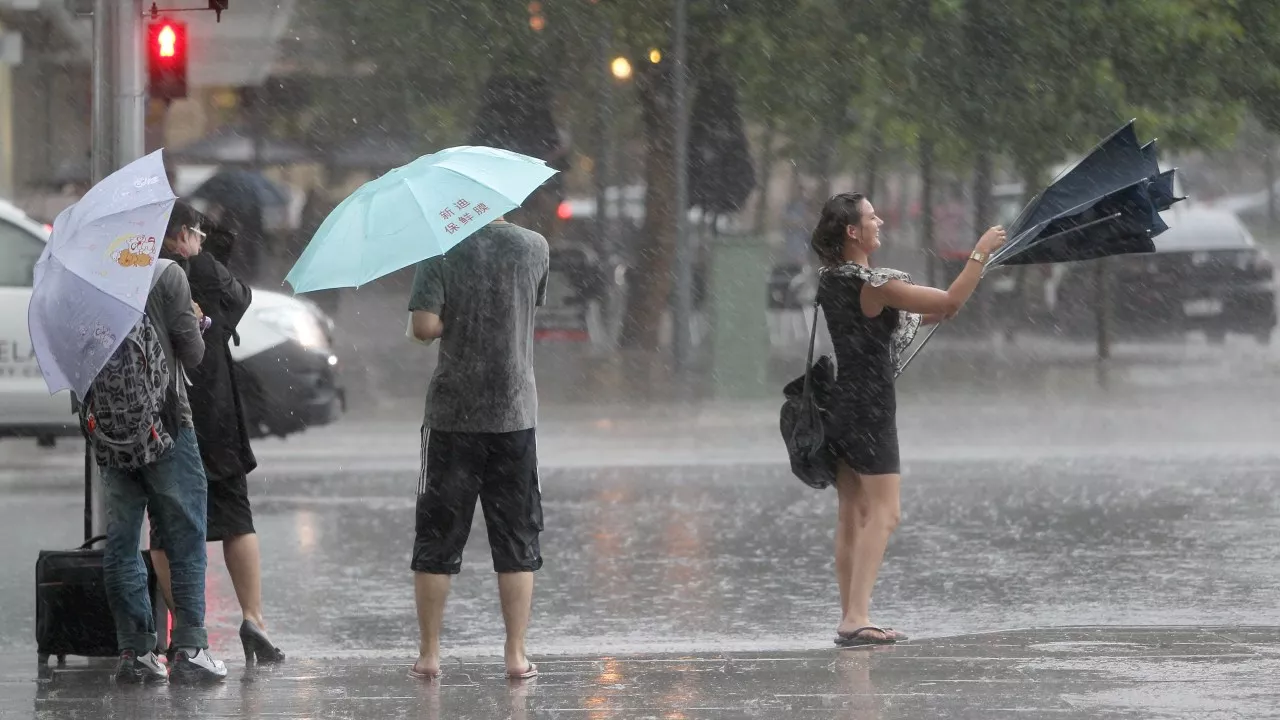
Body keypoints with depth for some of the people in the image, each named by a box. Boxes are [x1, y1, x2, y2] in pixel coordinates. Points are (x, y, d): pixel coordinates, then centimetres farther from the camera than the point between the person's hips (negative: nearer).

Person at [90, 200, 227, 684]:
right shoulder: (170, 275, -7)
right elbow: (193, 354, -6)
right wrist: (197, 321, 12)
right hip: (164, 424, -5)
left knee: (121, 546, 9)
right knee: (186, 542, 2)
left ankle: (135, 652, 7)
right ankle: (189, 649, -2)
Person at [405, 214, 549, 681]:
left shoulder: (443, 251, -9)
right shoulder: (535, 248, -1)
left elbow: (423, 327, -16)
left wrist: (453, 321, 4)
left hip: (452, 414, -1)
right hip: (514, 414, 1)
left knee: (438, 539, 6)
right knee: (517, 542, 8)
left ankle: (429, 655, 7)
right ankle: (516, 656, 5)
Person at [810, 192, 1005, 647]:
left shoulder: (830, 280, 8)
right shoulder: (873, 285, -18)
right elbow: (950, 303, -18)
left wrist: (939, 313, 19)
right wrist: (981, 253, -8)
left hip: (837, 402, 9)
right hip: (869, 405, -9)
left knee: (852, 515, 11)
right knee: (882, 513, -9)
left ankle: (849, 618, 12)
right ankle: (857, 617, -19)